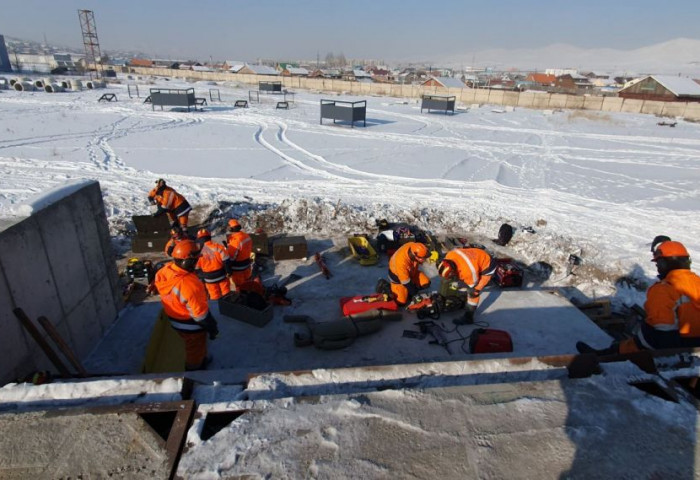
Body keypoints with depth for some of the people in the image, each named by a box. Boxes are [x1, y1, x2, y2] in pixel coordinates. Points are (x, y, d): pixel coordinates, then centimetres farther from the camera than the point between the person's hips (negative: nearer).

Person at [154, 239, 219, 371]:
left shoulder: (165, 271, -17)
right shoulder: (189, 284, -41)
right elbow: (201, 313, -30)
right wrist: (212, 328, -13)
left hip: (175, 320, 8)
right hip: (191, 327, -8)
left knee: (192, 347, 33)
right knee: (195, 350, 20)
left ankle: (202, 360, 57)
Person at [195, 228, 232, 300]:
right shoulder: (218, 247, -11)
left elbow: (197, 268, -2)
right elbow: (226, 260, -11)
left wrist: (202, 278, 11)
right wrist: (229, 271, 0)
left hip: (209, 278, 0)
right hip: (221, 275, 0)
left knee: (215, 296, 13)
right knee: (226, 293, 14)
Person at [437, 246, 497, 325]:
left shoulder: (468, 271, -41)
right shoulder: (450, 256, -24)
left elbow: (472, 285, -19)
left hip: (487, 267, -8)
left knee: (473, 292, -10)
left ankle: (468, 317, 2)